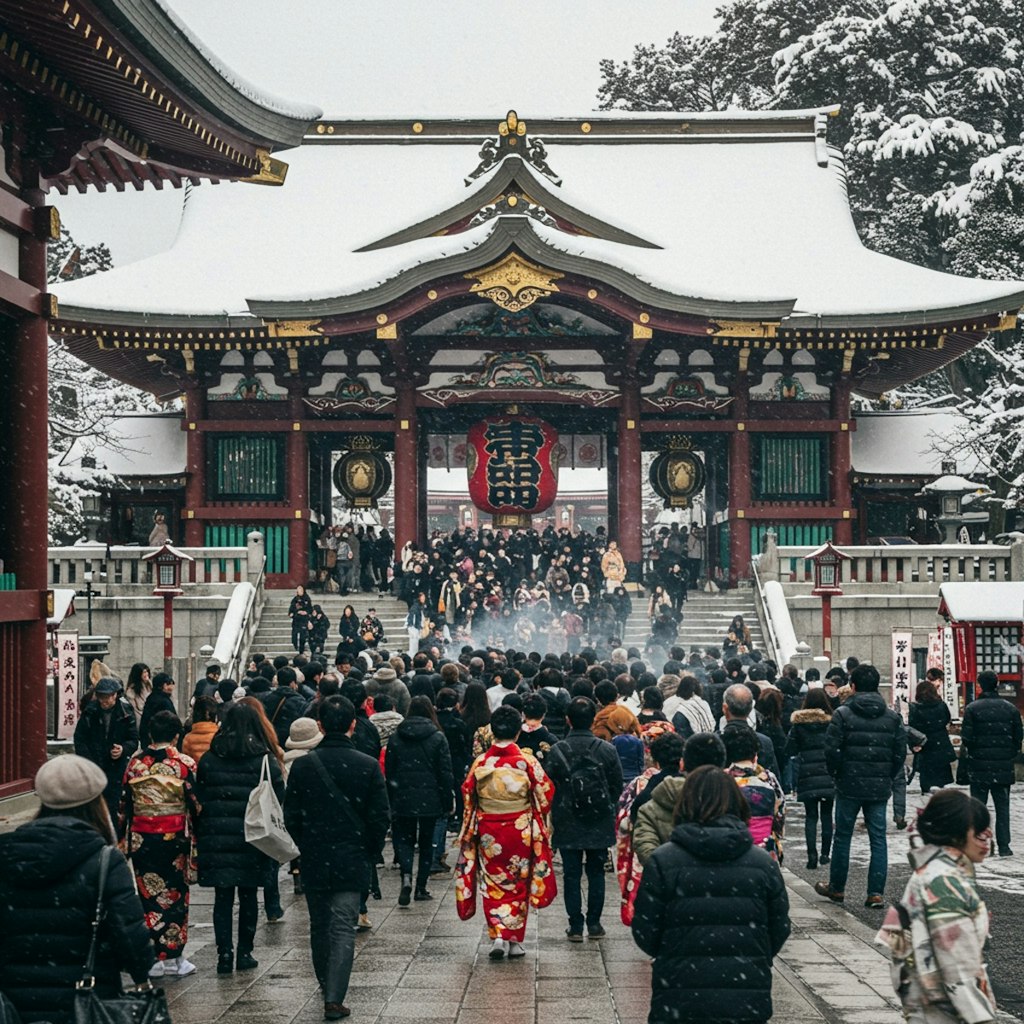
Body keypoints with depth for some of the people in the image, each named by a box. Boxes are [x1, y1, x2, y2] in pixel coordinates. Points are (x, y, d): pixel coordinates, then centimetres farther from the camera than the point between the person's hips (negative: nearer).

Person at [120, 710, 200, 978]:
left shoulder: (135, 762, -1)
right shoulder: (184, 764, -8)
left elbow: (125, 805, 4)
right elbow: (196, 804, -7)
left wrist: (124, 839, 13)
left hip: (141, 838, 2)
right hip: (175, 838, -2)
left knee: (148, 895, 9)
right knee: (175, 896, 8)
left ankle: (152, 957, 9)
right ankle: (174, 958, 11)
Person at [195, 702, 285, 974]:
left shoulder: (208, 759, 1)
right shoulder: (265, 760, -4)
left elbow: (198, 799, 4)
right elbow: (279, 799, -4)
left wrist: (201, 834, 11)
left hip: (216, 837, 1)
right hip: (252, 837, -1)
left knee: (223, 896, 4)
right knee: (248, 895, 10)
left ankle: (224, 954, -2)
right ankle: (244, 953, 14)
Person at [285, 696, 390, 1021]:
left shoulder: (302, 765, -6)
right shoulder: (369, 766, -9)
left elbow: (291, 817, -1)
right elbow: (379, 818, -5)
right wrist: (372, 853, 10)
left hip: (313, 860, 2)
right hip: (352, 860, -1)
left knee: (319, 926, 17)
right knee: (343, 928, 0)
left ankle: (326, 986, 31)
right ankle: (334, 998, -8)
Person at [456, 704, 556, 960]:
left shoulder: (481, 762, -8)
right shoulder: (527, 762, -11)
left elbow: (467, 796, 1)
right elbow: (545, 795, -4)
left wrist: (469, 829, 18)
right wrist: (539, 823, 15)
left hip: (488, 833, 1)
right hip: (521, 832, 0)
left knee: (493, 884, 10)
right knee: (518, 884, 13)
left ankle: (498, 936, -5)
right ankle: (515, 940, 15)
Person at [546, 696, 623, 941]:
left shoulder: (557, 751, -10)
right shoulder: (607, 750, -7)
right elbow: (617, 787, 1)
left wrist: (553, 818, 11)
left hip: (567, 825, -1)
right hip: (600, 826, 1)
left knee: (572, 875, 6)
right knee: (596, 872, 13)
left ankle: (576, 926, 6)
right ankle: (594, 923, 14)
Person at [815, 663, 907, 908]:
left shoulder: (842, 714, -8)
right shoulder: (892, 717, 3)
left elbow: (832, 750, -10)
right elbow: (900, 753, 3)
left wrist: (837, 775, 6)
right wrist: (887, 778, 14)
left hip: (849, 786, -2)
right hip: (880, 788, 3)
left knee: (842, 836, 10)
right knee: (878, 838, 5)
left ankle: (836, 888, 20)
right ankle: (876, 893, 2)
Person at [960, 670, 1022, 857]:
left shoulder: (972, 709, -9)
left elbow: (966, 738, -11)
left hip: (979, 766, -2)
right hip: (1003, 767, 2)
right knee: (1002, 807, 8)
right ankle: (1004, 847, 6)